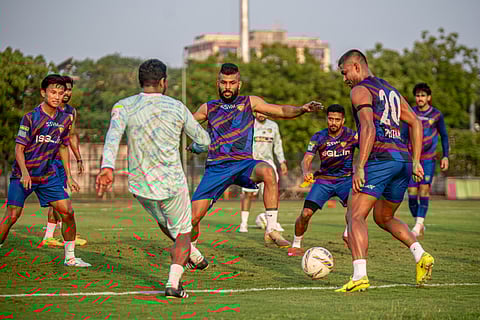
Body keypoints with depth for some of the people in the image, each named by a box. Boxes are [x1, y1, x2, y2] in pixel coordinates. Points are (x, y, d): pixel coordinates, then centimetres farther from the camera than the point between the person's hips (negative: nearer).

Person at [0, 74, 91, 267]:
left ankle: (70, 257, 8)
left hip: (48, 174, 4)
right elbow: (19, 148, -12)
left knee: (67, 211, -4)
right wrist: (24, 173, -26)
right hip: (23, 175, -4)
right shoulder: (31, 118, -12)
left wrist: (69, 176, 14)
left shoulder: (65, 119, 3)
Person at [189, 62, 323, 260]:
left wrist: (302, 109, -17)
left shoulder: (249, 103, 7)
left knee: (267, 171, -36)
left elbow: (282, 111, 0)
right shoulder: (208, 108, 12)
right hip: (216, 168, 2)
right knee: (193, 217, -8)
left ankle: (271, 231, -33)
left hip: (243, 164, -1)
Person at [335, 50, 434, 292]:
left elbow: (368, 128, -14)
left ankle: (360, 276, -27)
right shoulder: (390, 90, 26)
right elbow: (415, 123, 23)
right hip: (403, 158, 8)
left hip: (380, 157, -8)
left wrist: (359, 168, -18)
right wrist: (415, 161, 21)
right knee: (384, 218, 24)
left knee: (355, 217, -10)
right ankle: (421, 256, 5)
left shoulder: (360, 91, 1)